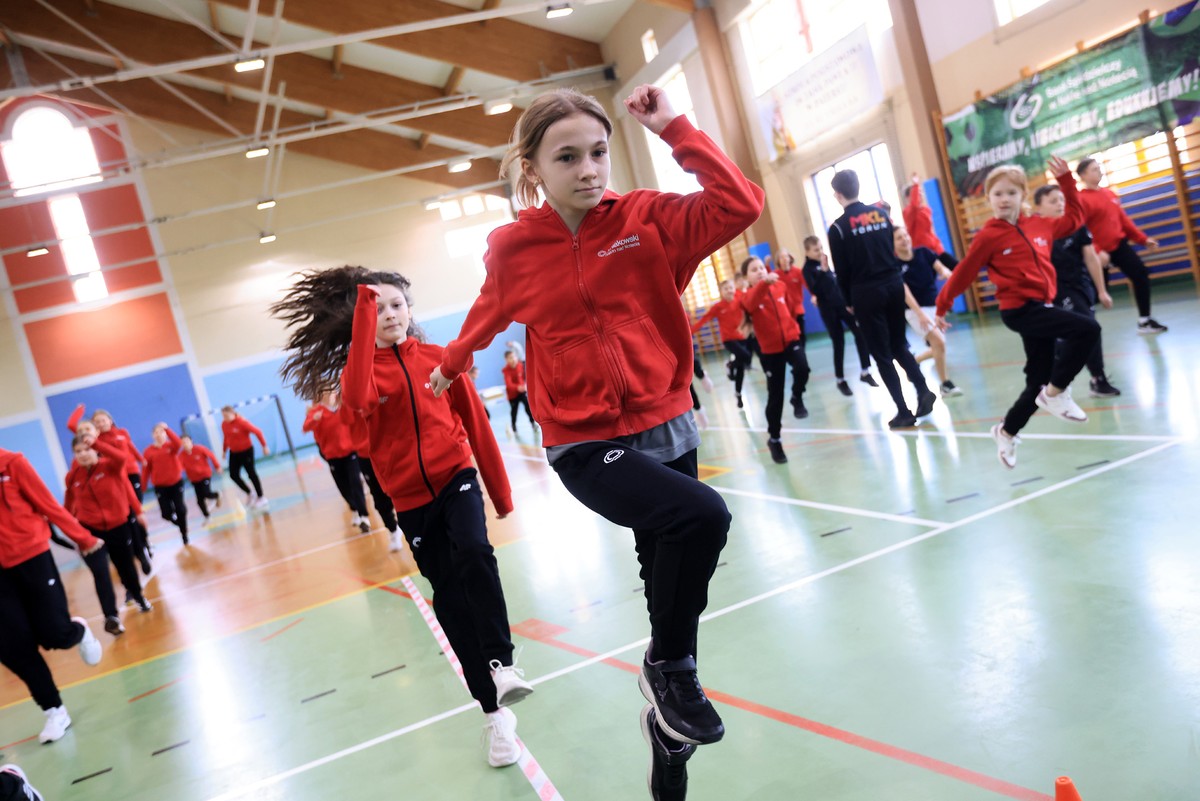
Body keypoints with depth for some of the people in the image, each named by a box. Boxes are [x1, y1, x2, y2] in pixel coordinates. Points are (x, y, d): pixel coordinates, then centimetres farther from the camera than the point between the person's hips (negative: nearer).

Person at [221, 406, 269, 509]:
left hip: (246, 451, -6)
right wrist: (224, 450, 12)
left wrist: (264, 446, -16)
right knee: (233, 475, 1)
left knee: (251, 474, 2)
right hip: (234, 453, 6)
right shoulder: (224, 424, -2)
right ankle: (249, 494, 20)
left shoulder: (242, 422, -21)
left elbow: (257, 431, -17)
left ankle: (261, 497, 16)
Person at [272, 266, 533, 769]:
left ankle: (501, 662, -17)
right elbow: (357, 399, -28)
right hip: (411, 499, 1)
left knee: (474, 552, -32)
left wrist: (500, 490, 7)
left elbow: (475, 421, 5)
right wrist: (362, 311, -28)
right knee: (450, 600, 6)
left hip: (455, 477, 0)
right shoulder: (363, 367, -2)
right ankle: (494, 711, 19)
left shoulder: (437, 359, 1)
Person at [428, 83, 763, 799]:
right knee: (701, 515, -31)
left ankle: (670, 739, 39)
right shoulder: (513, 249, -4)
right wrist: (451, 365, 34)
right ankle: (670, 669, -5)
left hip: (666, 428, 3)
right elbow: (491, 314, 17)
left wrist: (673, 128, -13)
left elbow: (740, 205, -14)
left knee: (669, 589, 14)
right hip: (585, 445, -3)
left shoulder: (645, 219, -4)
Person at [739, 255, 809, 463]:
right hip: (770, 348, -2)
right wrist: (764, 283, -52)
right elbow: (751, 303, -36)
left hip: (790, 339, 2)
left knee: (802, 369, -29)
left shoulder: (780, 287, 2)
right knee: (775, 395, 2)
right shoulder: (748, 296, -9)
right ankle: (774, 439, 19)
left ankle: (797, 398, 4)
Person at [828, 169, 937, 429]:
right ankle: (923, 390, 0)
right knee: (899, 345, 19)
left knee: (881, 354, 3)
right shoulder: (881, 213, 8)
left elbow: (842, 270, -5)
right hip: (894, 285, 5)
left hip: (866, 293, -5)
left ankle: (903, 412, 1)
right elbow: (894, 251, 9)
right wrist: (891, 279, 15)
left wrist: (849, 301, 7)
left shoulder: (838, 227, -7)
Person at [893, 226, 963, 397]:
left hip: (934, 306, 5)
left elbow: (941, 268, -13)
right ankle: (945, 385, -5)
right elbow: (905, 292, -22)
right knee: (939, 342, -19)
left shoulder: (924, 252, -3)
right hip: (915, 310, -5)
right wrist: (920, 314, -31)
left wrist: (945, 272, -38)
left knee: (937, 349, 9)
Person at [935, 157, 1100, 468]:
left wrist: (1065, 180, 17)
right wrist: (941, 307, 4)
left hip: (1041, 306, 7)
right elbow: (963, 273, -2)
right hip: (1020, 310, -7)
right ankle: (1056, 392, -8)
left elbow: (1074, 217, 24)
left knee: (1039, 381, 12)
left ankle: (1007, 432, 31)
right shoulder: (989, 236, -9)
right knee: (1088, 330, -23)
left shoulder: (1039, 225, 8)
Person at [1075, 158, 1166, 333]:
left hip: (1120, 245, 8)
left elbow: (1123, 219, 16)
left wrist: (1143, 239, 15)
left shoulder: (1109, 193, 10)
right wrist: (1096, 251, -29)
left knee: (1141, 276, 7)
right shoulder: (1082, 199, -14)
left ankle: (1144, 321, 18)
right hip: (1100, 252, -8)